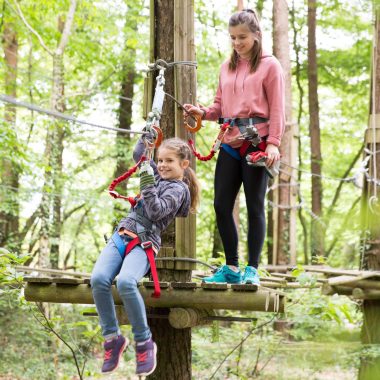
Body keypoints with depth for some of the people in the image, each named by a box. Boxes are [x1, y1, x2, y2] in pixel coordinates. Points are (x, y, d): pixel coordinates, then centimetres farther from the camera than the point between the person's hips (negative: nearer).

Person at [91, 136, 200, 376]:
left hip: (145, 242, -7)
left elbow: (156, 211, -14)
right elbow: (138, 156, 39)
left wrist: (147, 182, -16)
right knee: (99, 279, -24)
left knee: (125, 283, -35)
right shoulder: (158, 175, 24)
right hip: (122, 234, 7)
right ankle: (112, 338, -16)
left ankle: (144, 342, -21)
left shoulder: (179, 189, 1)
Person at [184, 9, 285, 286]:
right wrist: (203, 112, -2)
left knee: (255, 206, -1)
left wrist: (273, 143, -14)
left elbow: (277, 108, -4)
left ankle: (252, 269, 5)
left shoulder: (269, 65, 1)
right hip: (230, 143, 6)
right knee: (222, 205, 2)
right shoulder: (227, 67, 17)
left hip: (257, 142, -5)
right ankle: (231, 268, 13)